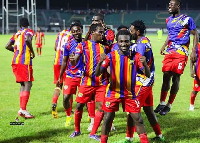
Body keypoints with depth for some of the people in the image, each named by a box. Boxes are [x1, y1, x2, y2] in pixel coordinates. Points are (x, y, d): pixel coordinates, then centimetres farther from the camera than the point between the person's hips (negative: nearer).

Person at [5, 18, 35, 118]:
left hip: (15, 62, 7)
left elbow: (7, 46, 16)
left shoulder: (16, 34, 18)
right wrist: (32, 51, -11)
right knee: (28, 84, -7)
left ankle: (22, 109, 10)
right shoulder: (29, 32, 0)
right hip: (25, 61, -7)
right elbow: (27, 39, -23)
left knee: (23, 85, 14)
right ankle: (23, 109, -16)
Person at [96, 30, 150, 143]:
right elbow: (97, 74, -14)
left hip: (130, 94, 1)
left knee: (138, 119, 2)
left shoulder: (136, 56, -4)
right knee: (108, 119, 0)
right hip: (113, 93, -1)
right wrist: (100, 62, -36)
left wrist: (144, 64, -32)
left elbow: (148, 74, -10)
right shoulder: (111, 56, -8)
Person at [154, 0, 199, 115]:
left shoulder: (187, 19, -5)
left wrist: (194, 51, -9)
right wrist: (164, 46, 19)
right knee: (166, 77, 3)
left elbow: (195, 35, -2)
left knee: (176, 78, -5)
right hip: (169, 52, 6)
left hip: (181, 53, -6)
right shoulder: (169, 20, 15)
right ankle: (162, 103, 12)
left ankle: (169, 105, 2)